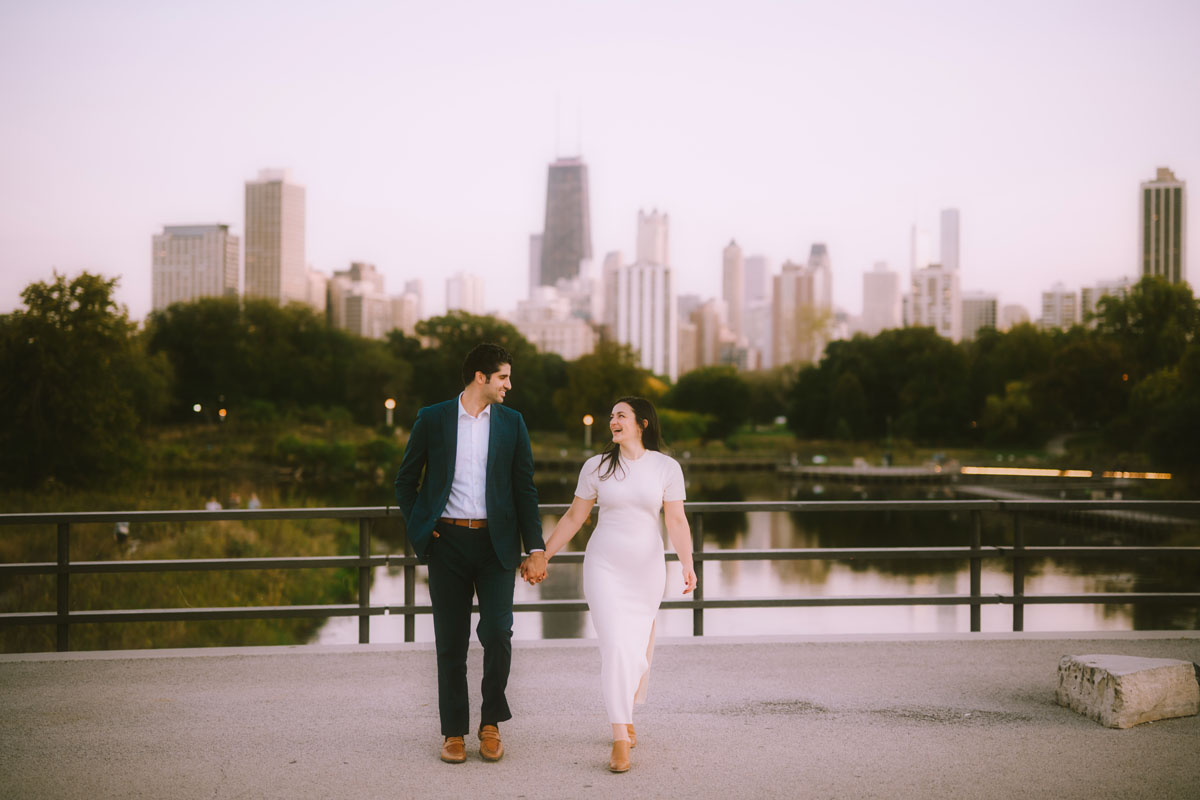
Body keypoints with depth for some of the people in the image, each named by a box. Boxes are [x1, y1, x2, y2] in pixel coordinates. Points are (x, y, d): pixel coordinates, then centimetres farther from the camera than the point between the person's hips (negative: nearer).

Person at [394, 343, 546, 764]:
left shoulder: (511, 422, 8)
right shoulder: (432, 419, 3)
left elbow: (524, 488, 7)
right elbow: (405, 481, 12)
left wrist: (536, 548, 1)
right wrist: (419, 530, 1)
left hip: (495, 541, 1)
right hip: (448, 541, 0)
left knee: (497, 633, -9)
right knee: (451, 642, 4)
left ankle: (491, 723, 11)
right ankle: (453, 731, 17)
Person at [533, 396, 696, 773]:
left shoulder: (666, 467, -2)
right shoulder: (596, 466, 0)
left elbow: (676, 521, -5)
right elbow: (573, 518, 7)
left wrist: (687, 564, -20)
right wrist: (542, 557, 6)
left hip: (646, 568, 1)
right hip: (605, 566, -1)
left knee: (640, 649, 11)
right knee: (615, 646, -13)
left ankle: (627, 718, 35)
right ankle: (620, 740, -11)